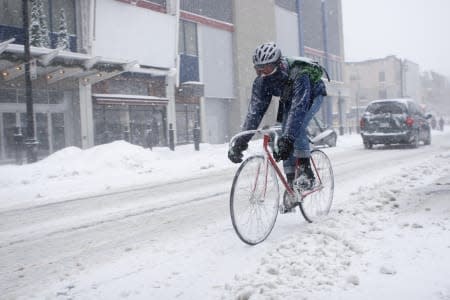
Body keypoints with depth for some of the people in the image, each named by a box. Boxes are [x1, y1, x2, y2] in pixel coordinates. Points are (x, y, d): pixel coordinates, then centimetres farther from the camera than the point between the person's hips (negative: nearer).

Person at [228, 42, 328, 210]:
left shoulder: (298, 74, -42)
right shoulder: (261, 81, -26)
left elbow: (299, 107, -51)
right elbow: (255, 111, -28)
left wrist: (287, 140, -62)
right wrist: (241, 142, -38)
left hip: (312, 95, -5)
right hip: (289, 99, 6)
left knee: (297, 127, -31)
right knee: (285, 136, -8)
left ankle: (306, 171, -16)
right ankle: (291, 183, 2)